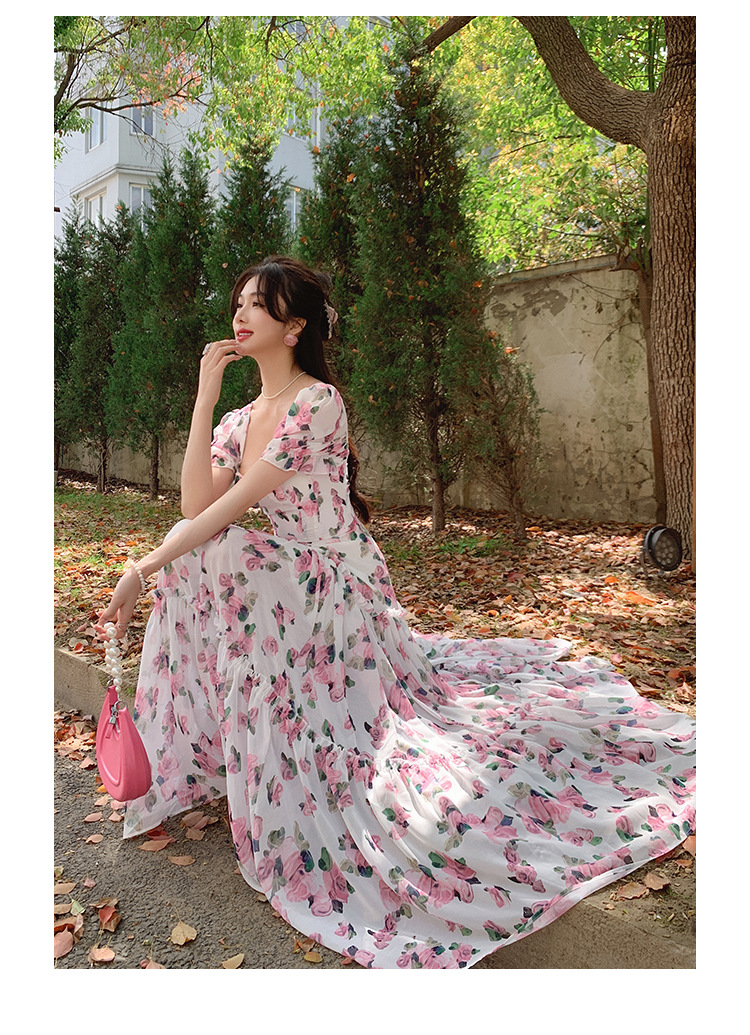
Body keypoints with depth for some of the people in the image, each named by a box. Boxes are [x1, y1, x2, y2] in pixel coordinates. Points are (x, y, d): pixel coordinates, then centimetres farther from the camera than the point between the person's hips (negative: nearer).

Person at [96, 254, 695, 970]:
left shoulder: (317, 402, -16)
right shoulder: (240, 419, 10)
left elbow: (234, 505, -20)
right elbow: (195, 504, -7)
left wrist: (143, 569, -17)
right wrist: (205, 394, -5)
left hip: (342, 585, -8)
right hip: (288, 584, 8)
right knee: (196, 560, -7)